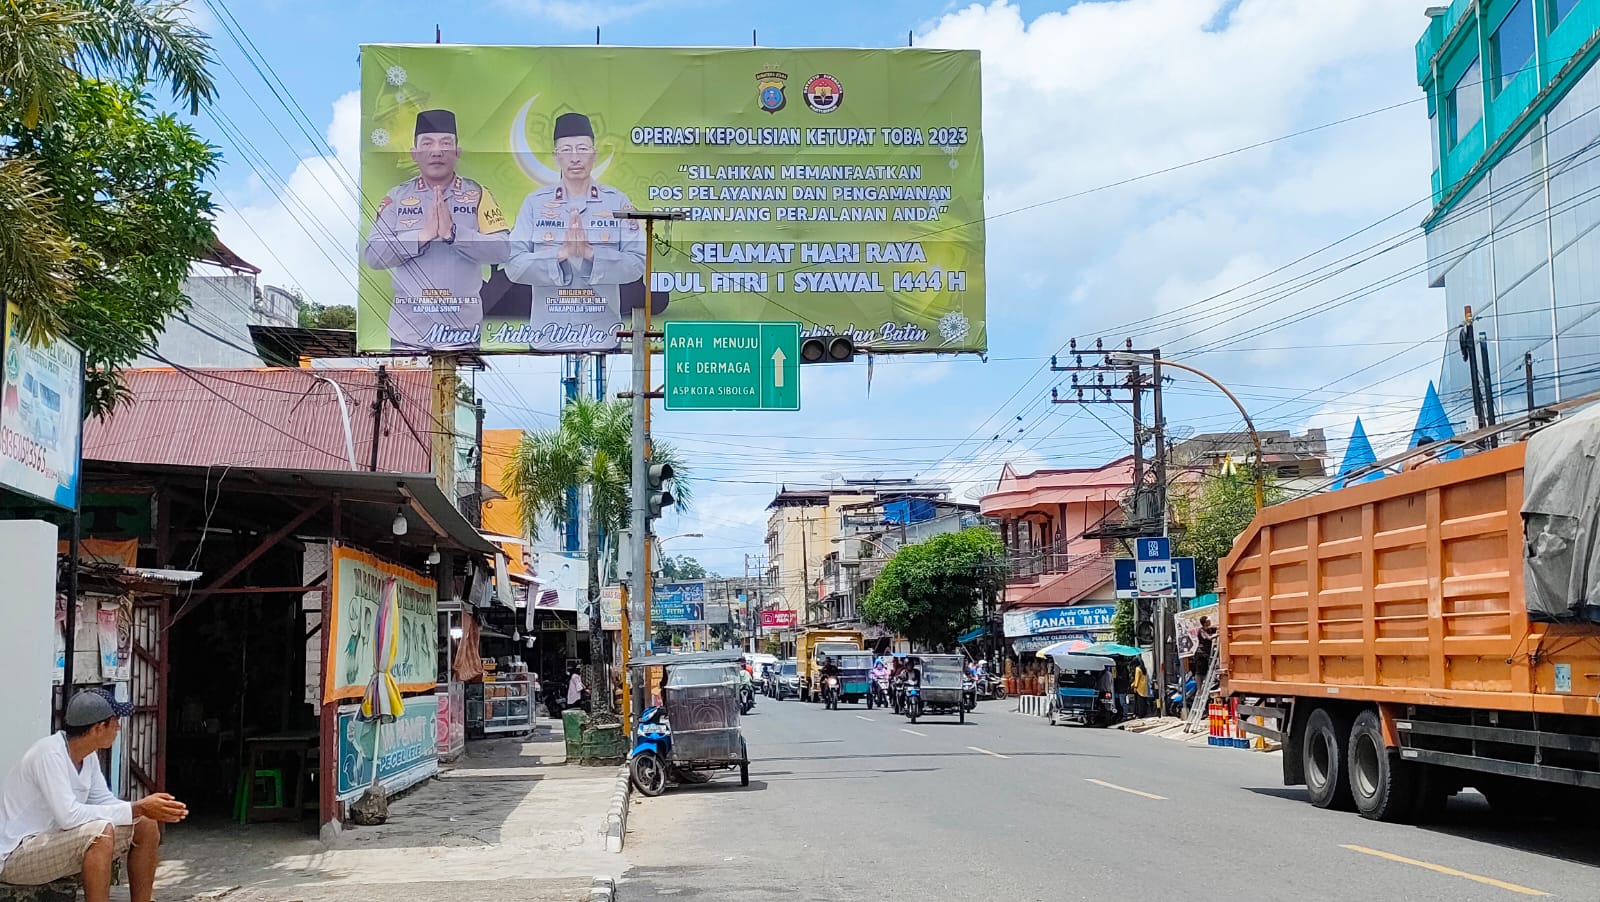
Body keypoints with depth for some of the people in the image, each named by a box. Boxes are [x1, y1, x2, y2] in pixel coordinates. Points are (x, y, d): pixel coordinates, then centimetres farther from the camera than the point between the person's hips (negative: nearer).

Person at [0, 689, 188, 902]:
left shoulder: (88, 756, 3)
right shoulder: (50, 754, -25)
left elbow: (104, 802, 7)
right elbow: (69, 815, -33)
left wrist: (147, 809, -12)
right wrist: (137, 809, -30)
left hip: (55, 841, 9)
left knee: (146, 825, -1)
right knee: (101, 832, -33)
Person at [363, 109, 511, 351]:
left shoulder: (477, 195, 3)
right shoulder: (396, 197, 5)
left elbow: (502, 250, -8)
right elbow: (372, 255, -5)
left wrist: (453, 232, -21)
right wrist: (422, 236, -18)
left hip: (462, 331, 0)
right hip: (408, 331, 1)